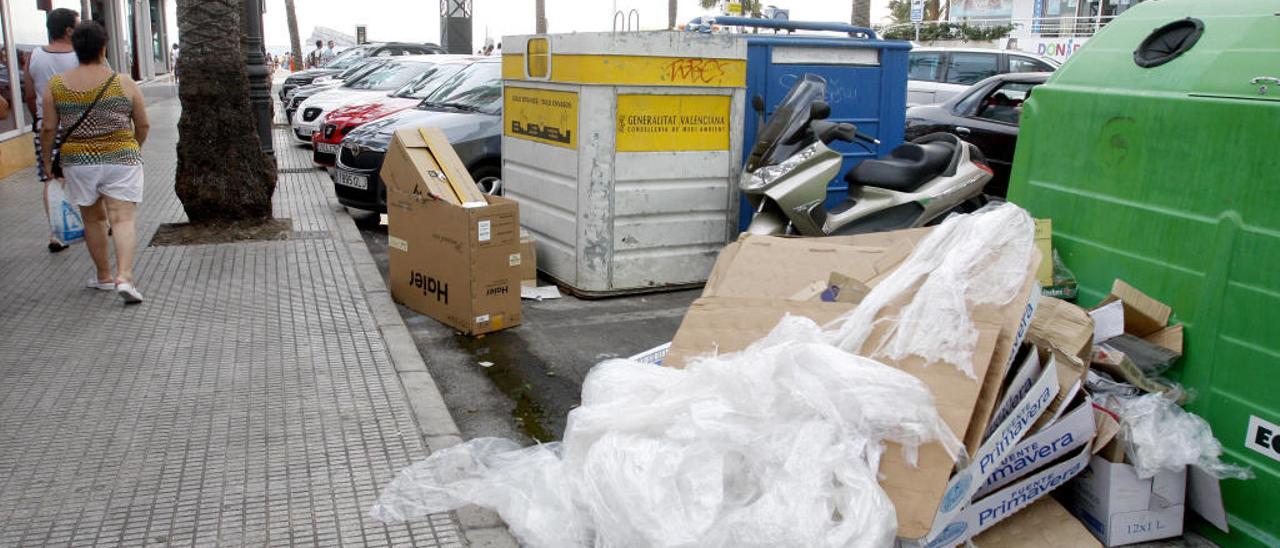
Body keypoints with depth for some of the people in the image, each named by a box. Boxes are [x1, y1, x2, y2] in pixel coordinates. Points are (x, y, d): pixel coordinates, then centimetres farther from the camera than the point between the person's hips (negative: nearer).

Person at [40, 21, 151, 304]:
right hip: (120, 159, -2)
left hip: (78, 162, 2)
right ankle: (124, 277, -21)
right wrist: (136, 147, 20)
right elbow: (143, 125, 1)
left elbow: (49, 128, 0)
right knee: (123, 219, -5)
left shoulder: (56, 85, 0)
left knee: (93, 219, 16)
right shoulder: (124, 83, -4)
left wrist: (46, 160, 14)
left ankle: (104, 276, 26)